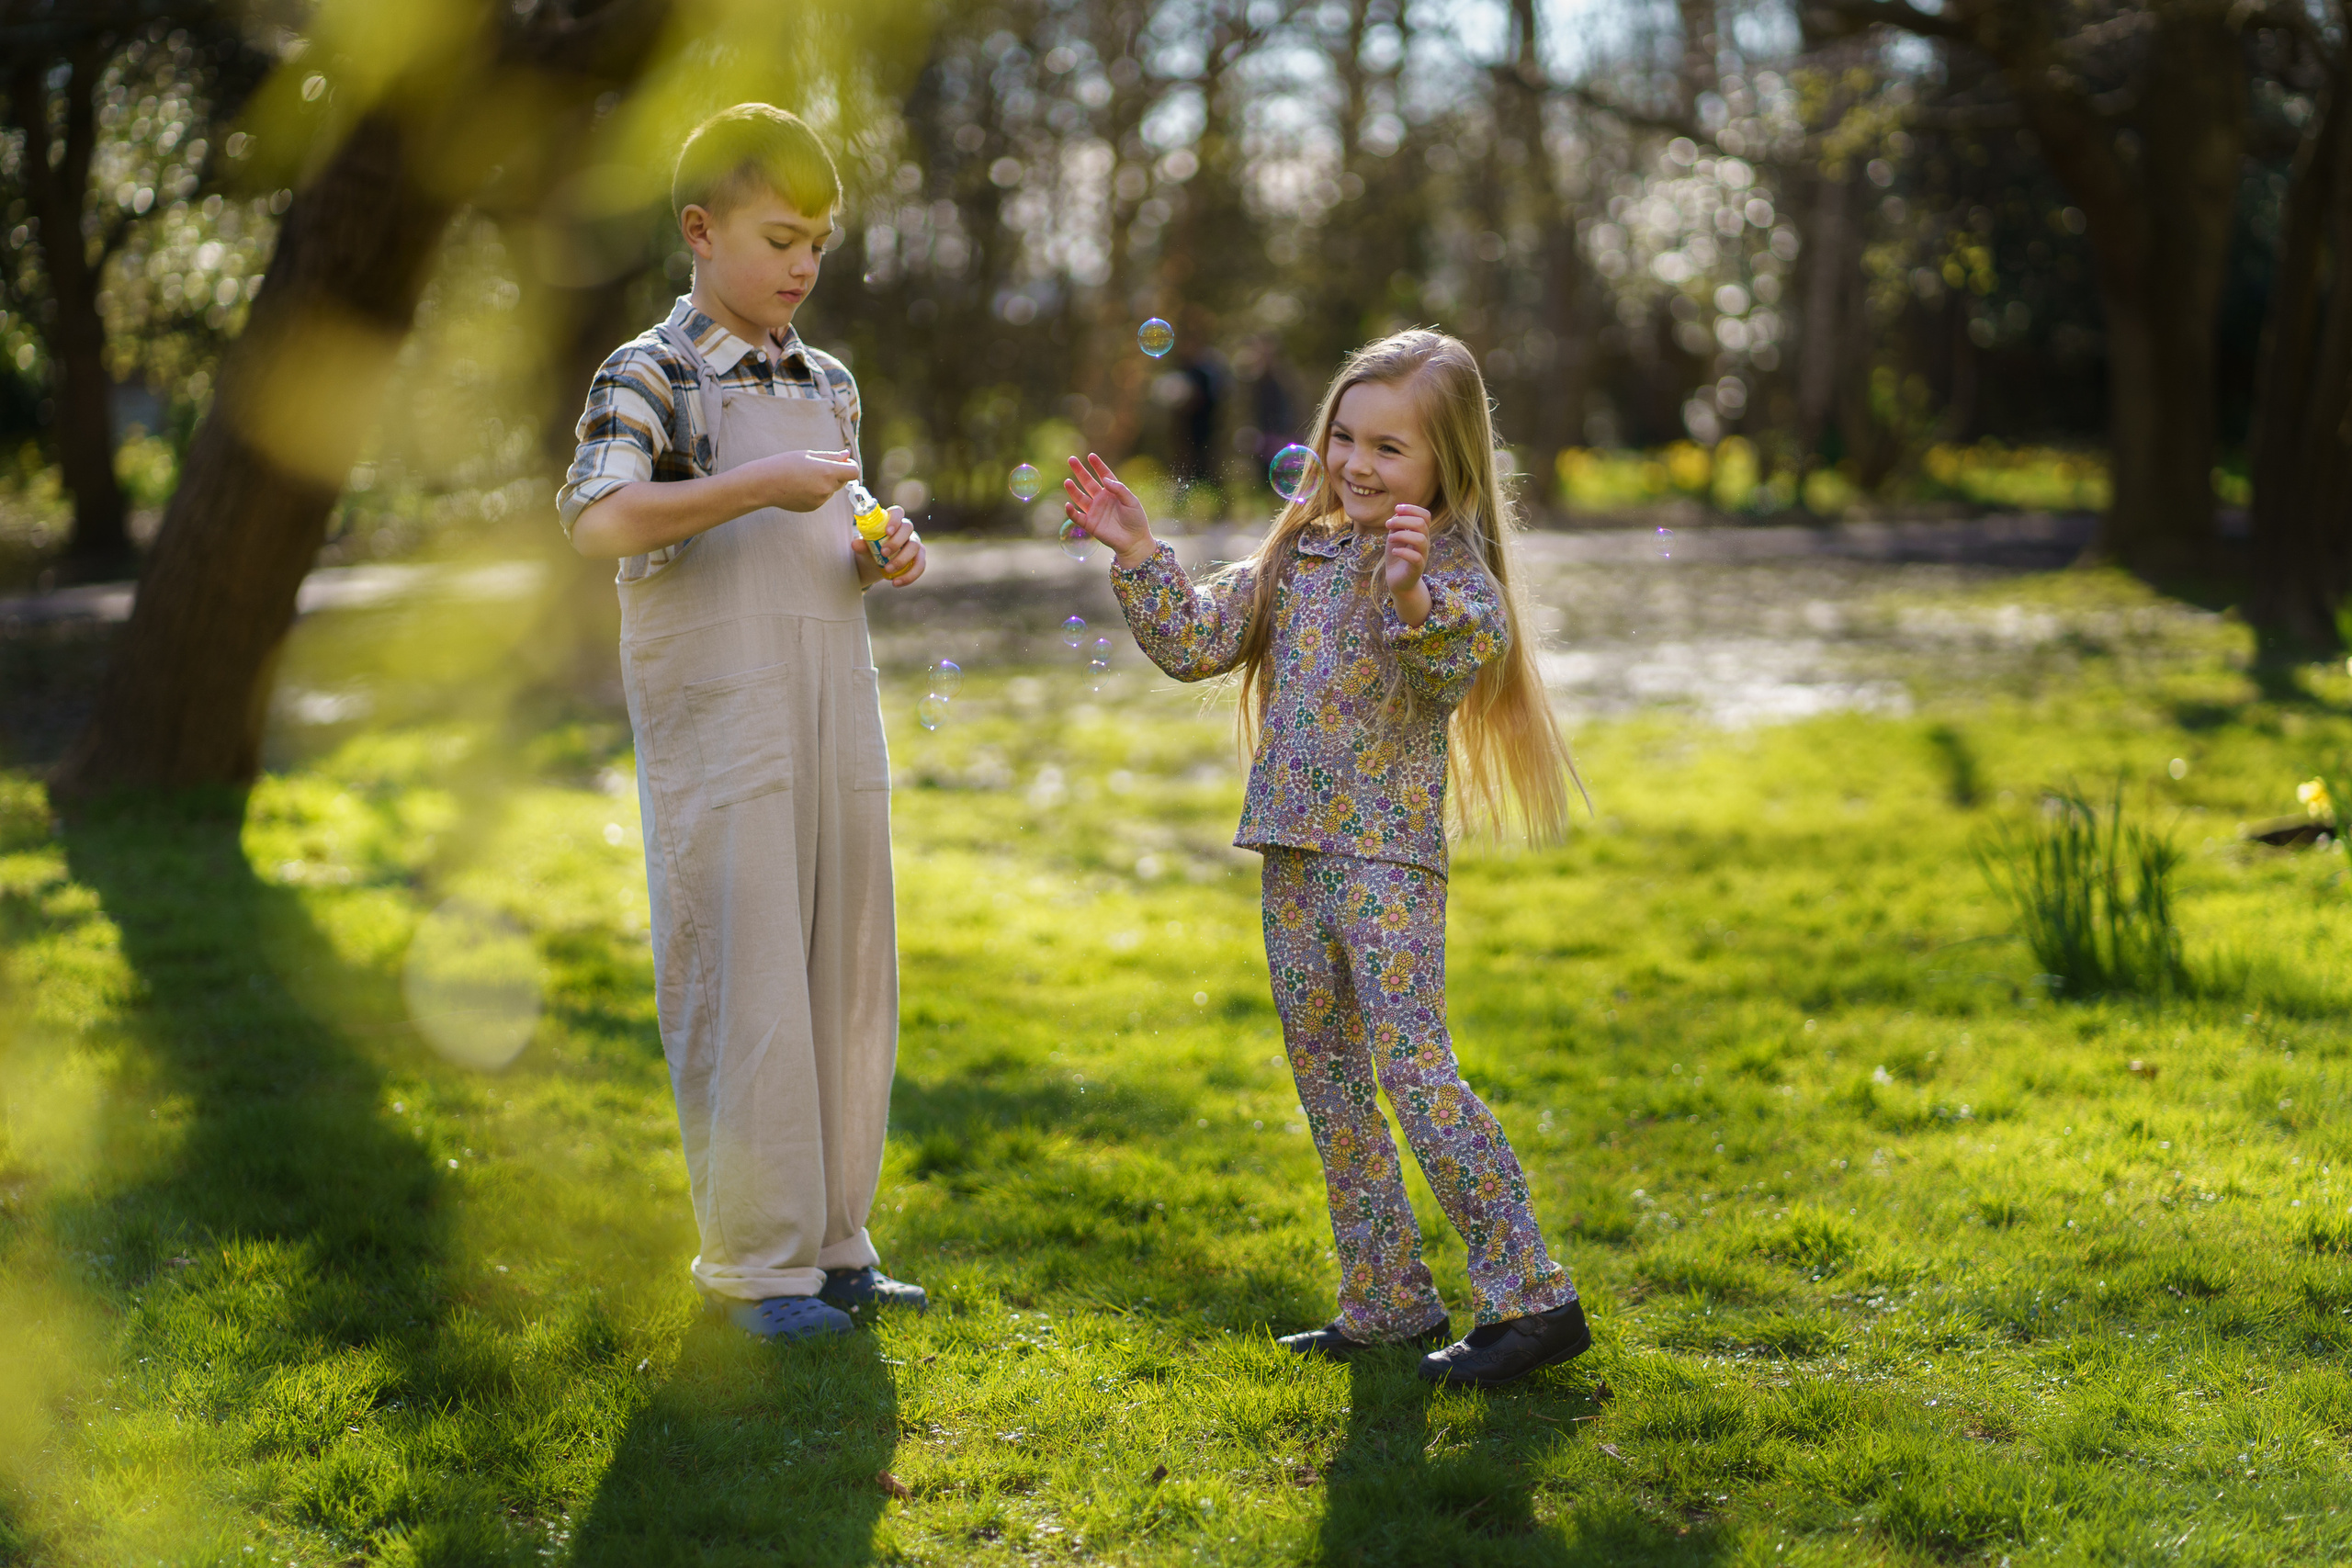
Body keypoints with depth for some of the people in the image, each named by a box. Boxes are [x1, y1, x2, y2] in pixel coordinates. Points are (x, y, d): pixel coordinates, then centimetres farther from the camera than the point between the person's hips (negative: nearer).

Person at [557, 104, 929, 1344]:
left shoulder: (829, 384, 15)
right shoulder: (650, 376, -6)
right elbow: (599, 522, -24)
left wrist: (881, 557, 4)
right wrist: (761, 485, -24)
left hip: (836, 716, 7)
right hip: (717, 720, -7)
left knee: (847, 981, 10)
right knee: (743, 987, -4)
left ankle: (833, 1239, 21)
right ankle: (755, 1261, 6)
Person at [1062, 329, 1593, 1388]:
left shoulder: (1453, 568, -8)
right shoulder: (1300, 555, 12)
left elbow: (1458, 667, -27)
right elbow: (1195, 642, 14)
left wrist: (1413, 594, -45)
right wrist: (1135, 552, 3)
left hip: (1388, 854, -7)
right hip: (1294, 854, 8)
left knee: (1412, 1069, -14)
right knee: (1328, 1078, 11)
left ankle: (1531, 1298, -8)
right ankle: (1388, 1301, 20)